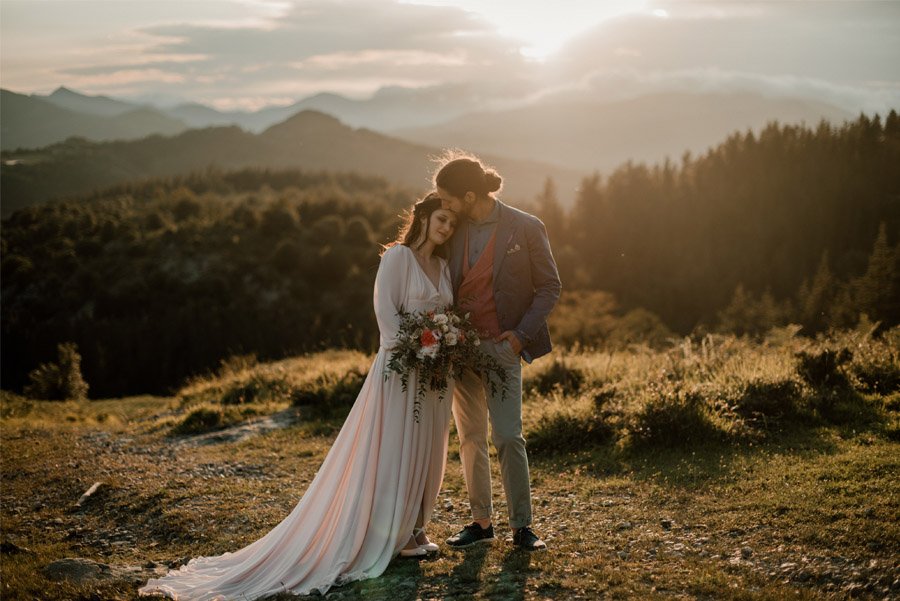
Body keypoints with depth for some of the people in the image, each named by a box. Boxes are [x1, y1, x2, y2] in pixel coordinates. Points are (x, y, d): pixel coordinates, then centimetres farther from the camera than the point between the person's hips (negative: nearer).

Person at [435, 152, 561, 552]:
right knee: (470, 439, 9)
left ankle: (522, 526, 5)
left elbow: (549, 287, -2)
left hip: (501, 345, -4)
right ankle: (480, 522, 19)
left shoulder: (526, 229, -8)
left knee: (508, 436, -7)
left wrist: (522, 334, -11)